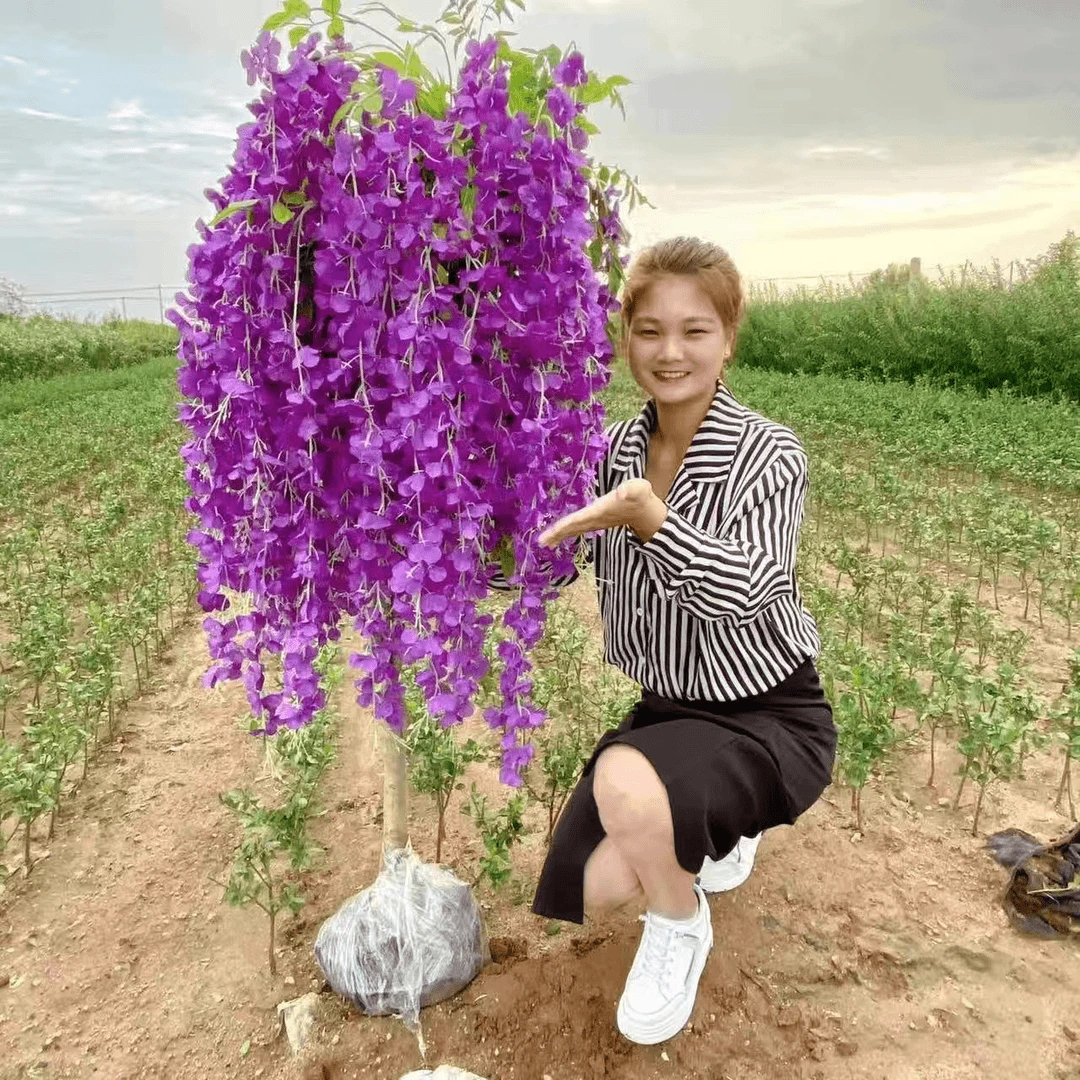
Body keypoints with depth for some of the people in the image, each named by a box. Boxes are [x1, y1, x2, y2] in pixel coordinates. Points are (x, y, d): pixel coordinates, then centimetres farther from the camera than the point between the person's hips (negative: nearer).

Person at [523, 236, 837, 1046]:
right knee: (593, 892, 0)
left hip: (769, 716, -5)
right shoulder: (618, 449, -3)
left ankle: (683, 926, 1)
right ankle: (710, 827, 31)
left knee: (624, 783, -35)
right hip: (667, 707, 6)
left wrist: (648, 517, -48)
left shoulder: (770, 454, -19)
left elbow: (743, 590, -32)